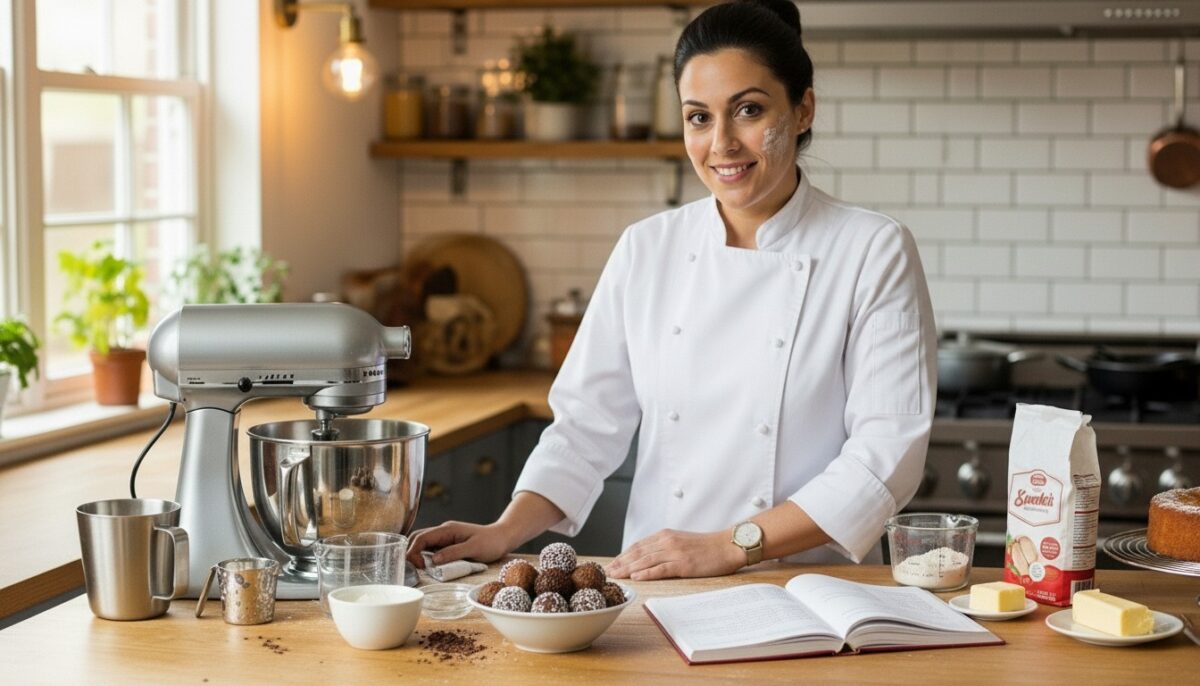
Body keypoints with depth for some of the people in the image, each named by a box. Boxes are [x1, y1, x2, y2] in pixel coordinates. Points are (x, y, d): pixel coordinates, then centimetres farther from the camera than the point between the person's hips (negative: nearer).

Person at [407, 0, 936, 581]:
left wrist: (730, 546, -14)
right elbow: (589, 423, 11)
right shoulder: (646, 250, 9)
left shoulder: (875, 253, -2)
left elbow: (887, 450, -8)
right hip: (657, 596, 2)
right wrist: (506, 533, -4)